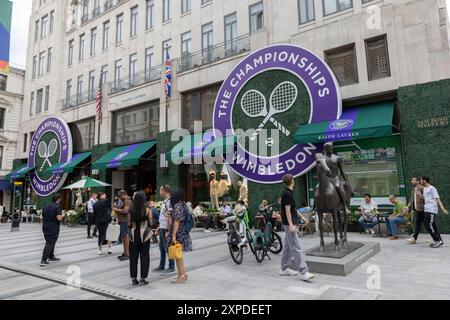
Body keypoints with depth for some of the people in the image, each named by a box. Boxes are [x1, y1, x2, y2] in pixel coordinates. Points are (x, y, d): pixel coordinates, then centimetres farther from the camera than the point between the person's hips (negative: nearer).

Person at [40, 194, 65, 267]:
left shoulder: (46, 206, 9)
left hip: (45, 227, 8)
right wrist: (62, 216, -3)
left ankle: (51, 257, 32)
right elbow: (59, 218, -23)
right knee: (49, 244, -4)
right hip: (53, 228, -8)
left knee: (49, 242, 21)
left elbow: (43, 217, 17)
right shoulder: (57, 207, -14)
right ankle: (43, 260, -8)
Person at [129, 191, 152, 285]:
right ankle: (143, 278, 10)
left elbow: (129, 223, 1)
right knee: (144, 256, 7)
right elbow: (150, 223, -4)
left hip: (133, 235, 2)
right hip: (144, 235, -2)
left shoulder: (131, 210, -4)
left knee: (133, 256, 12)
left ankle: (134, 278, 18)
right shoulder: (147, 210, -11)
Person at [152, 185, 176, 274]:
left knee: (167, 248, -1)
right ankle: (161, 266, 28)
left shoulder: (169, 201, -18)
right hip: (162, 228, 10)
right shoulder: (164, 201, 14)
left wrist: (168, 231, -23)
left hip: (166, 229, -10)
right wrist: (159, 227, 21)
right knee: (162, 247, 17)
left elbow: (170, 217, -22)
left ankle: (171, 268, 9)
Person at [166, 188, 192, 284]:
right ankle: (183, 274, 28)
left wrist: (173, 235, -21)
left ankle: (181, 276, 9)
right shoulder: (183, 205, 11)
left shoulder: (177, 206, -17)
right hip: (183, 232, 9)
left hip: (178, 233, -9)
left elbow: (177, 221, -21)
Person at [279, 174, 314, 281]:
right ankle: (303, 273, -10)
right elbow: (287, 210, -19)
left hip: (289, 224, 10)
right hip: (289, 224, -10)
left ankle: (284, 269, 20)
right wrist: (291, 225, -22)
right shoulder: (288, 194, -16)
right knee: (296, 248, -11)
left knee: (288, 247, 13)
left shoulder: (287, 193, 14)